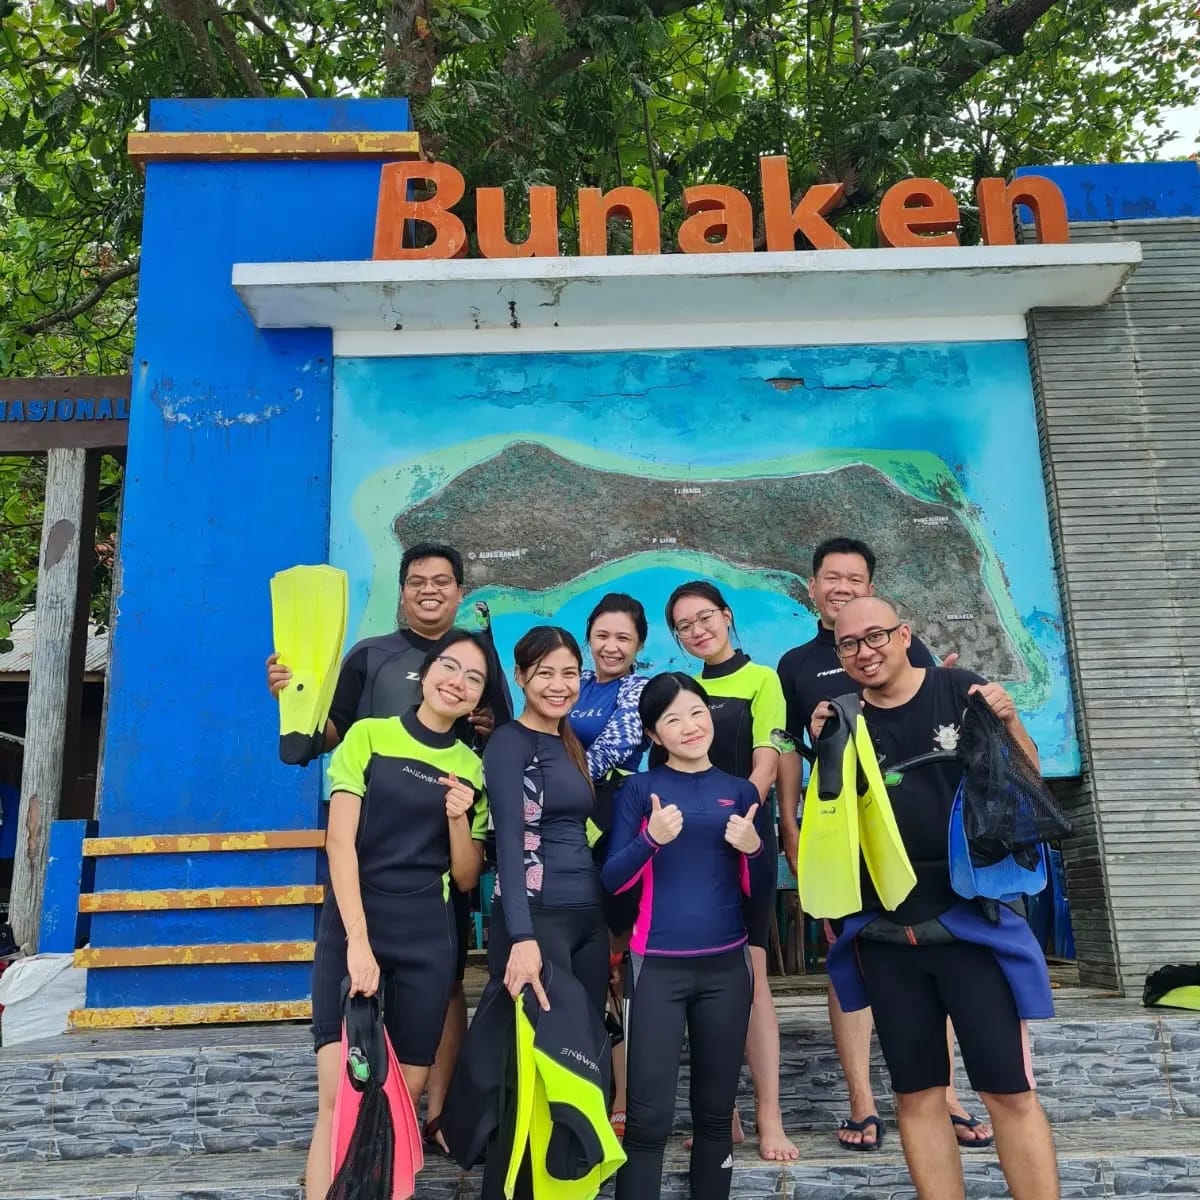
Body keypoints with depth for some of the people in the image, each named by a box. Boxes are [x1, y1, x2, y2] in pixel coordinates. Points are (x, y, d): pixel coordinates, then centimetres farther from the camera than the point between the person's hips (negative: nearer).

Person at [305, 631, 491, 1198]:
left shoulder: (472, 767, 9)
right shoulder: (370, 735, -1)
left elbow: (466, 878, 9)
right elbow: (340, 842, -8)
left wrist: (459, 819, -10)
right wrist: (358, 939, -17)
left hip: (427, 942, 3)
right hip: (352, 928, -3)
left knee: (404, 1100, 7)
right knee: (339, 1096, -10)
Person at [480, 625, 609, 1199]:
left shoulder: (569, 743, 14)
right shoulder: (510, 742, -9)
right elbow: (509, 839, -20)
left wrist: (601, 916, 9)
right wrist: (523, 937, -30)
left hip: (588, 918, 8)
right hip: (536, 919, -7)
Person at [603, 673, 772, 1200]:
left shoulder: (741, 791, 7)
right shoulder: (639, 788, 0)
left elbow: (759, 887, 9)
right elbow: (613, 880, -5)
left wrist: (752, 848, -11)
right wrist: (652, 839, -21)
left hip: (727, 964, 3)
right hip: (659, 964, -3)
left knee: (716, 1109, 13)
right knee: (649, 1115, -5)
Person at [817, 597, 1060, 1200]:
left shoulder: (962, 692, -5)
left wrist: (1010, 724, -16)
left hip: (971, 919, -2)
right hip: (885, 935, 3)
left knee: (1009, 1091, 3)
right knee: (916, 1096, 12)